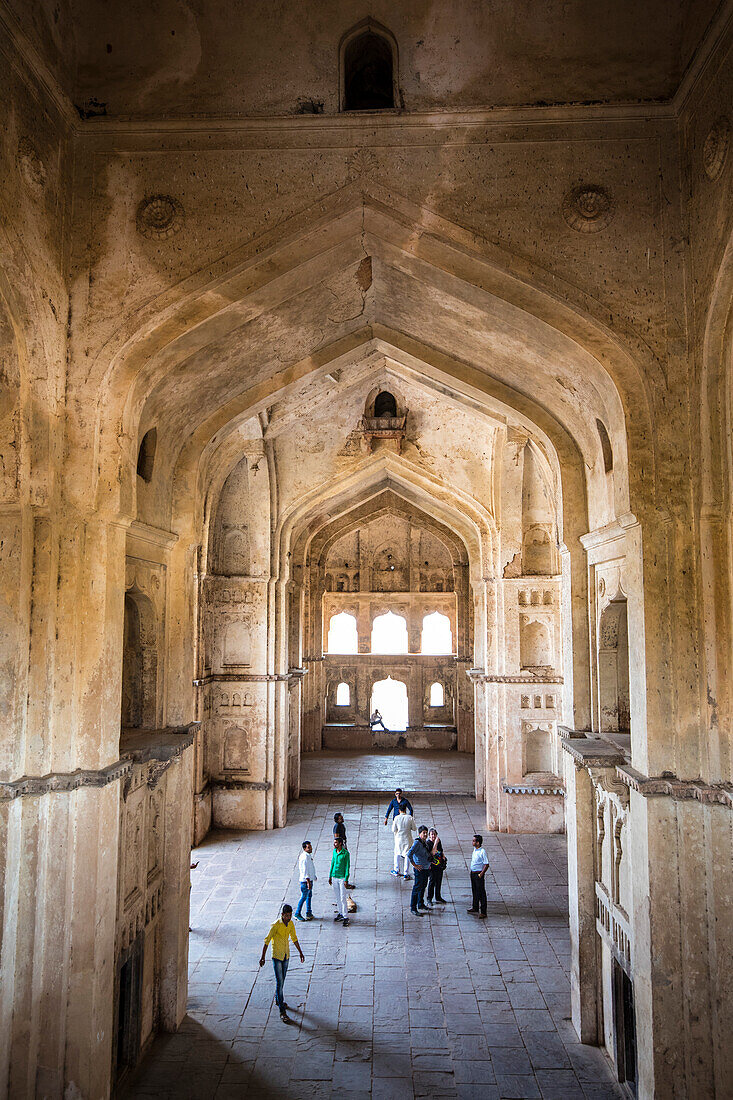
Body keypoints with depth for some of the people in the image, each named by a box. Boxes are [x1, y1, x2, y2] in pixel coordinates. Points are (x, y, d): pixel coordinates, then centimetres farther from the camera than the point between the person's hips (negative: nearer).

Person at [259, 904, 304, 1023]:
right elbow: (267, 941, -16)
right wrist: (263, 957, -15)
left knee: (282, 979, 20)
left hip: (286, 956, 6)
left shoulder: (291, 924, -2)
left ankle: (278, 999, 43)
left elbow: (294, 938, 12)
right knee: (280, 982, -8)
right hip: (277, 956, -6)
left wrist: (300, 952, 16)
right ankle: (282, 1011, -5)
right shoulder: (275, 926, -21)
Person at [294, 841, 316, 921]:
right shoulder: (304, 857, -22)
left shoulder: (309, 855, 9)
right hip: (305, 881, -10)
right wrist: (308, 882, -26)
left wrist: (314, 876, 28)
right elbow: (305, 870, -25)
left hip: (310, 879, 10)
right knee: (303, 897, -2)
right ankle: (297, 914, 8)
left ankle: (309, 913, 26)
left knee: (309, 896, 16)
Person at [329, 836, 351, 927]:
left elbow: (347, 867, -12)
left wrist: (346, 879, -15)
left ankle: (346, 917, -1)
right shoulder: (334, 851, 5)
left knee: (343, 898, -6)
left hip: (342, 878, -6)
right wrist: (330, 876, 15)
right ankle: (340, 913, 27)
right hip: (334, 877, 6)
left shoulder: (346, 853, -14)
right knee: (337, 897, 13)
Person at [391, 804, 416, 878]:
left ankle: (397, 871, 26)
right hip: (407, 839, 0)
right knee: (406, 856, 11)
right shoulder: (410, 818, -12)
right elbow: (414, 828, -4)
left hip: (399, 838, 0)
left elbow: (394, 830, -7)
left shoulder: (396, 818, -12)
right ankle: (405, 874, 14)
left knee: (397, 854, 21)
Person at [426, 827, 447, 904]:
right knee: (432, 882, -3)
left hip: (440, 865, 7)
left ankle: (438, 897, 30)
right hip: (432, 866, -6)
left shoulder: (439, 841, 7)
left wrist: (443, 856, 8)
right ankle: (429, 898, 10)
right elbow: (432, 853, -27)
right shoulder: (428, 843, -14)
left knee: (439, 881, 16)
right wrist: (435, 843, -31)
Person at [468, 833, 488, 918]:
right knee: (474, 891, 20)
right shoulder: (474, 850, 5)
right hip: (473, 873, 9)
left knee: (481, 893, -1)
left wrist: (481, 874, -18)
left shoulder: (482, 852, -21)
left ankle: (483, 912, 5)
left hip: (478, 874, -9)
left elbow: (486, 864, -19)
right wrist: (472, 872, 17)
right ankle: (475, 907, 35)